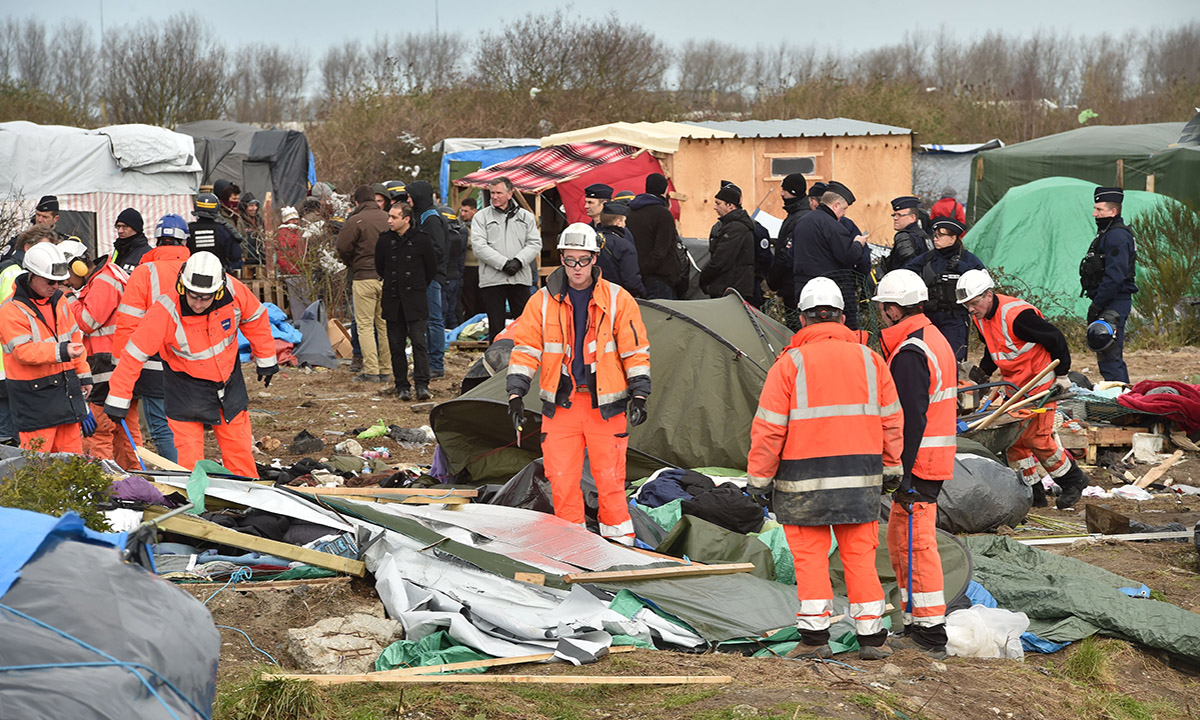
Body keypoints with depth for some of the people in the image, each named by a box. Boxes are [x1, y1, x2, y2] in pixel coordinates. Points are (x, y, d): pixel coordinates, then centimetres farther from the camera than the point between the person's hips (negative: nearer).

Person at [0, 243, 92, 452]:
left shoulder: (58, 300, 11)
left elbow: (74, 337, 20)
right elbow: (23, 351, -22)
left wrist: (83, 374, 18)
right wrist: (60, 351, -33)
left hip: (66, 388, 7)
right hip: (34, 395, -7)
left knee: (72, 452, 11)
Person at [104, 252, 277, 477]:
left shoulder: (234, 292, -21)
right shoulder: (165, 311, -29)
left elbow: (255, 319, 0)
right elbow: (134, 354, -22)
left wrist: (266, 361, 10)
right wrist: (118, 399, -18)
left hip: (230, 380, 3)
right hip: (187, 387, -3)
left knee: (240, 449, 12)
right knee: (189, 458, -5)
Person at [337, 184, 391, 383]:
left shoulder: (355, 221, -9)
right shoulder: (387, 219, 4)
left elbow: (343, 249, -8)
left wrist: (353, 266, 10)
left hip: (364, 278, -4)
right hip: (388, 277, 4)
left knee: (365, 325, 0)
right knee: (385, 324, 11)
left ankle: (371, 371, -5)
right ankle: (386, 369, 14)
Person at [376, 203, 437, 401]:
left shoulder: (422, 239, -5)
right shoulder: (385, 240, 3)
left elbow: (432, 268, 7)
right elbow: (379, 267, 18)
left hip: (415, 299, -3)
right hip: (392, 300, 3)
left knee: (419, 341, -10)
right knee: (396, 344, 5)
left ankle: (422, 384, -9)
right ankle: (402, 385, 12)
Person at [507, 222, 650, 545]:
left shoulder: (618, 300, -1)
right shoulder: (543, 301, 3)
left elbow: (636, 351, 2)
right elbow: (525, 349, 5)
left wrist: (638, 396, -5)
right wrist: (516, 394, -4)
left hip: (605, 406, -2)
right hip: (560, 405, 2)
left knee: (610, 477, 0)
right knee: (561, 479, 1)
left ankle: (619, 541, 13)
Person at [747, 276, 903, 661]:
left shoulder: (790, 364, -6)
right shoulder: (870, 359, 6)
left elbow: (769, 428, -7)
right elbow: (891, 421, 11)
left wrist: (759, 478, 0)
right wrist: (891, 468, 21)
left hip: (805, 478, -3)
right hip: (861, 478, 3)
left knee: (810, 556, 5)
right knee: (860, 555, 10)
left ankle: (814, 636, 6)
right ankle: (871, 636, 14)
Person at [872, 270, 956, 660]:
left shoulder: (909, 354, -17)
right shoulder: (937, 341, 16)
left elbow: (912, 418, -23)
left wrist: (903, 471, -22)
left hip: (916, 464, -10)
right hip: (937, 462, 10)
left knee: (915, 544, -6)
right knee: (899, 541, 17)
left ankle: (930, 635, -3)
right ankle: (917, 625, 24)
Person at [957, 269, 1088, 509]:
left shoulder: (1017, 315, -26)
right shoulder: (980, 318, 1)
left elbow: (1055, 339, -18)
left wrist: (1061, 375, -12)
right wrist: (981, 372, 9)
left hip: (1040, 384, -8)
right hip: (1014, 386, 8)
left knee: (1036, 438, -10)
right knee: (1013, 439, 3)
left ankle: (1073, 480, 9)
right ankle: (1034, 492, 13)